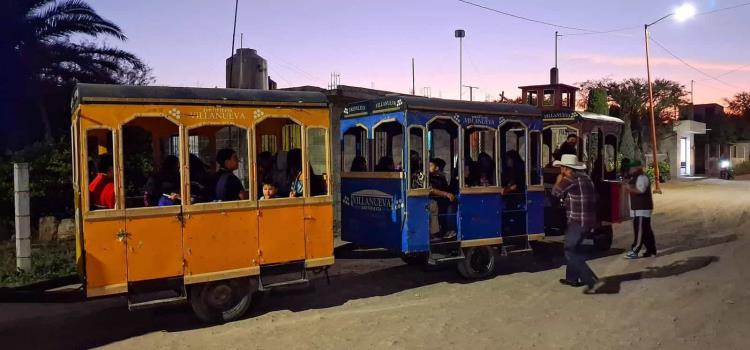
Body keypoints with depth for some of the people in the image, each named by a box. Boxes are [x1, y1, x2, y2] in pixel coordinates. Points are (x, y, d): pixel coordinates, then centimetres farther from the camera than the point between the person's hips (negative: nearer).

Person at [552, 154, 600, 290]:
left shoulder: (570, 179, -14)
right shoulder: (586, 177, 14)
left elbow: (556, 192, -9)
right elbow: (594, 198, 21)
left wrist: (559, 181, 7)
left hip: (577, 221, -9)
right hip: (589, 221, 9)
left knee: (570, 252, -4)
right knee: (573, 249, 21)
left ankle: (590, 279, -13)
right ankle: (572, 278, 27)